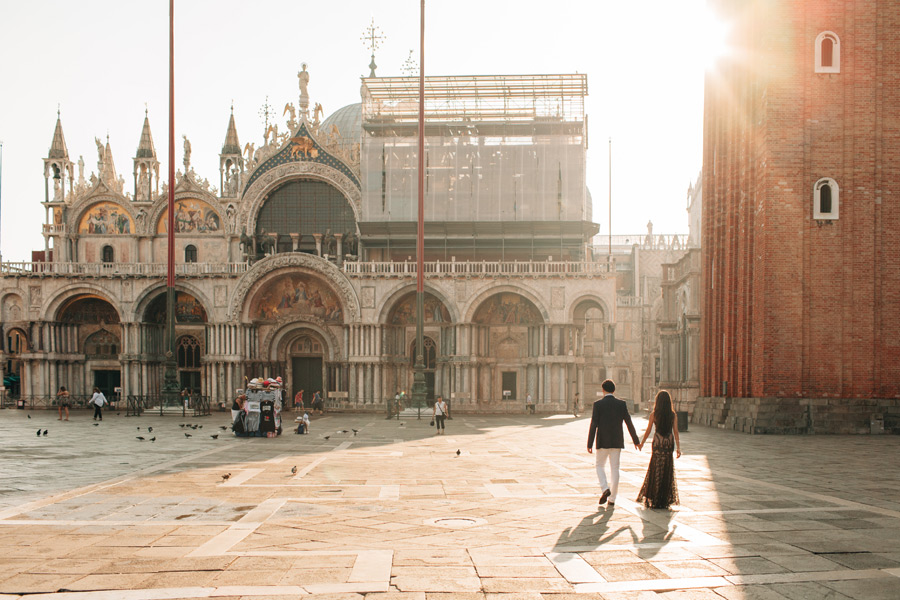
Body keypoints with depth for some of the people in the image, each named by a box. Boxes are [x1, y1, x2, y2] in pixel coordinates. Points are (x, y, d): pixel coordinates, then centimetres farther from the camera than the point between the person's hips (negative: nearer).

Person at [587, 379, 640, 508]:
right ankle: (612, 499, 8)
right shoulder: (621, 404, 0)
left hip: (602, 442, -2)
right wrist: (636, 440, 13)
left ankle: (605, 489, -8)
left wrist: (589, 444, -6)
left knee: (600, 466, 14)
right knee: (614, 469, 7)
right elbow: (629, 423, 3)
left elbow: (593, 425, -9)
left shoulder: (598, 404, -7)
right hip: (617, 442, 2)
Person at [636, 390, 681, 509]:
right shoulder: (672, 414, -2)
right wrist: (678, 447, 0)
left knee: (656, 469, 5)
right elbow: (675, 431, -3)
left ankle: (654, 499, 5)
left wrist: (641, 443, 11)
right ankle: (666, 498, 13)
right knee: (668, 470, 10)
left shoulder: (654, 414, -8)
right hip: (669, 442, 2)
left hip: (658, 442, -2)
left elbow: (648, 430, -2)